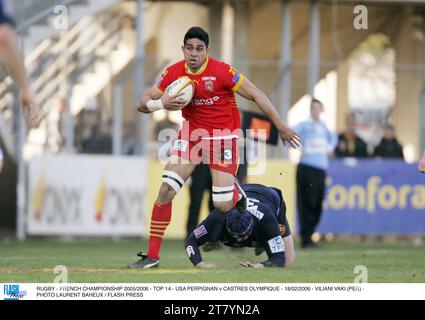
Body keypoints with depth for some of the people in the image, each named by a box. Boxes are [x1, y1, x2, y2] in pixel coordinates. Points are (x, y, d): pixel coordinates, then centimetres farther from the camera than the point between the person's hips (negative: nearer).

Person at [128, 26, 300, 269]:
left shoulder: (221, 71, -18)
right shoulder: (174, 73, -6)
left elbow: (256, 95, -11)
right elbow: (143, 104, -2)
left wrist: (282, 128, -11)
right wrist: (162, 103, -25)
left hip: (224, 134, -3)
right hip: (192, 132, 3)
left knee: (223, 206, -10)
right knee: (166, 190, -10)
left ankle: (236, 191, 30)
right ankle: (152, 256, -3)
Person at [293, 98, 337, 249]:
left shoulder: (323, 126, 16)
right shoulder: (305, 125, -2)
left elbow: (333, 137, 35)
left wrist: (330, 148, 18)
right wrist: (300, 149, -15)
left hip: (321, 168, 6)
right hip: (307, 167, -6)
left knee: (317, 205, 6)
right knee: (307, 204, -10)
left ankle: (308, 235, 16)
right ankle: (306, 239, -8)